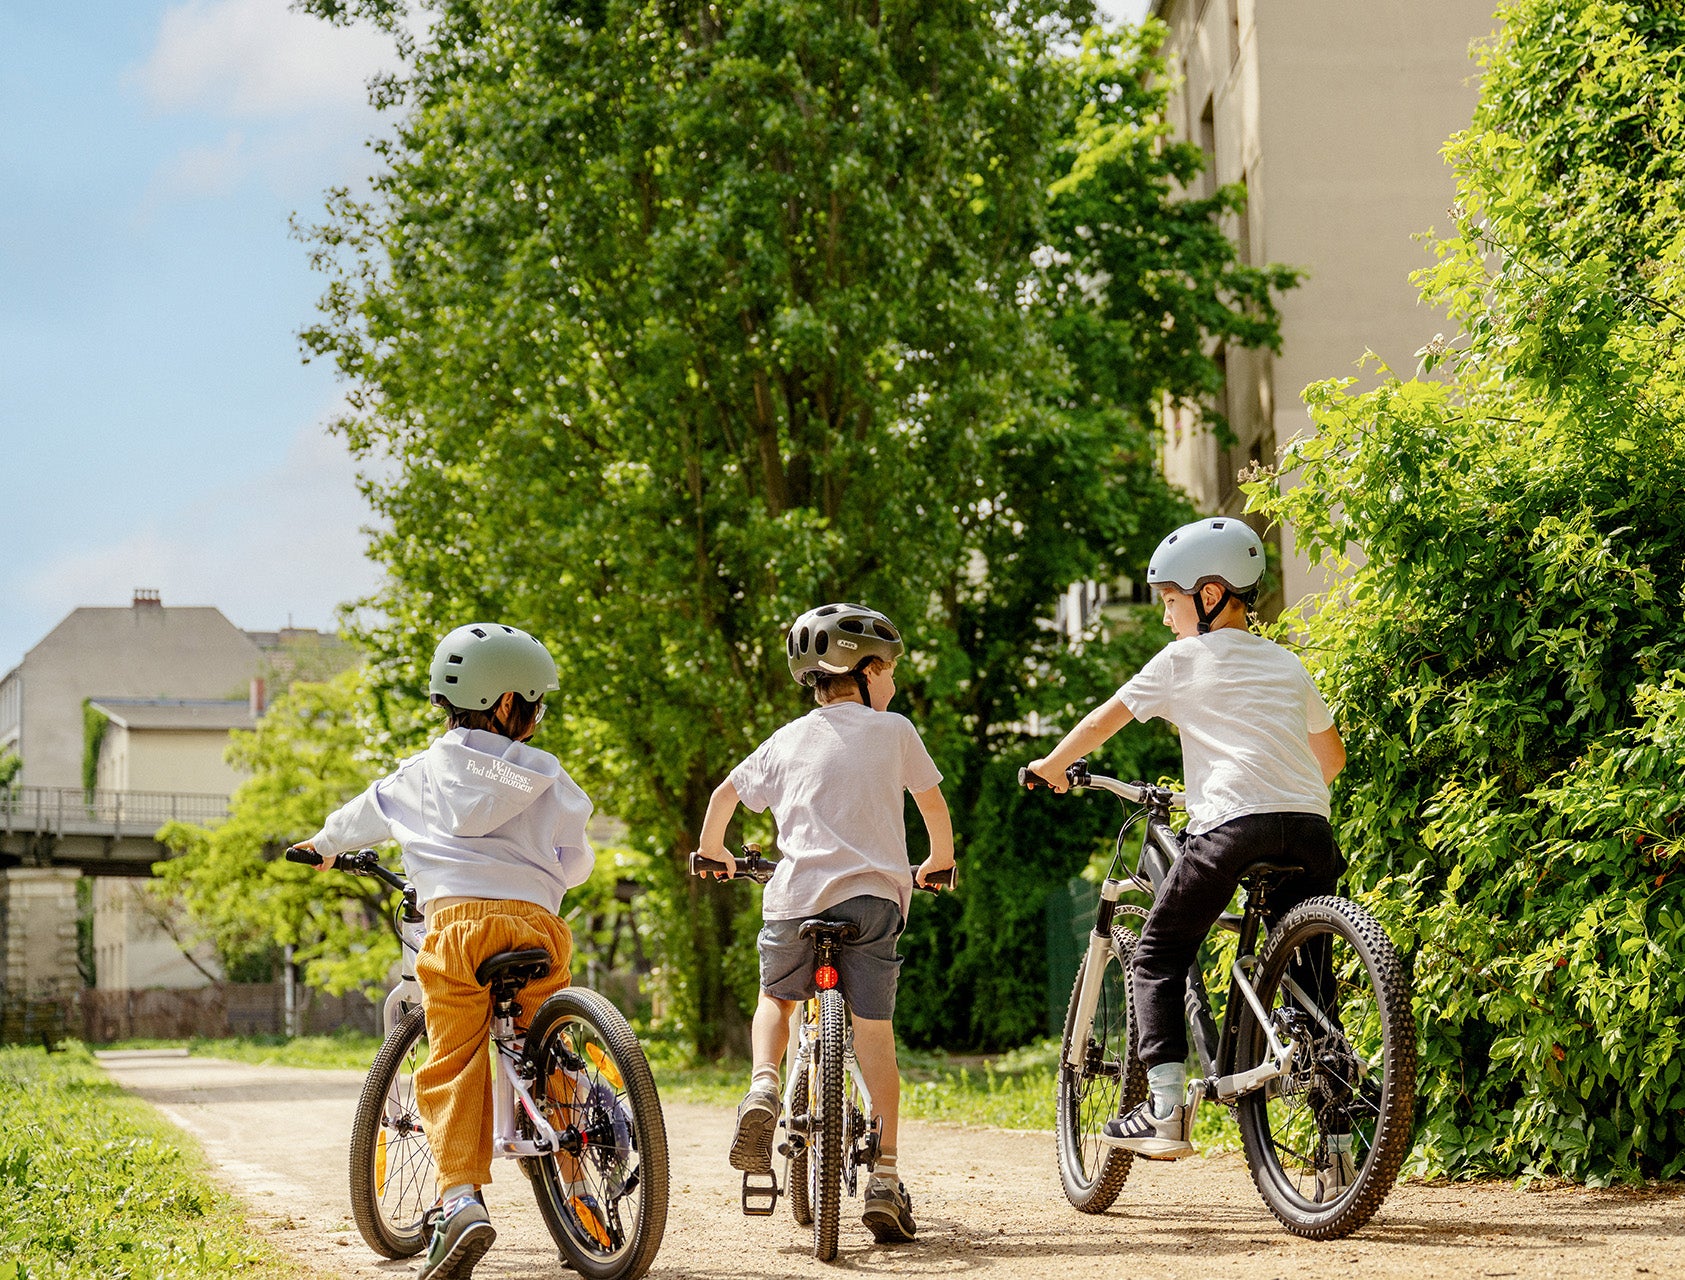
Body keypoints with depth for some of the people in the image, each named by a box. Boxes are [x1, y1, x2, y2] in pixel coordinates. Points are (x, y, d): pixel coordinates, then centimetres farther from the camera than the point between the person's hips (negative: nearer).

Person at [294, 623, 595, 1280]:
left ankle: (461, 1196, -18)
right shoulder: (544, 776, 12)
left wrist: (324, 843, 57)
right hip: (534, 922, 0)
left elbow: (366, 813, 36)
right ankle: (575, 1182, 11)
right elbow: (576, 862, 16)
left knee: (453, 1069, 0)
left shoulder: (423, 771, 17)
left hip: (454, 919, 0)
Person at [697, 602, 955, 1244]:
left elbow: (725, 794, 26)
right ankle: (884, 1179, -5)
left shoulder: (787, 740, 17)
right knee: (874, 1033, 1)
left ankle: (763, 1086, -4)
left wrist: (713, 852, 45)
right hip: (873, 891, -2)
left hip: (795, 895, 2)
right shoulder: (893, 731, 11)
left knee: (775, 999, 25)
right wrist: (938, 861, 40)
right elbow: (934, 805, 21)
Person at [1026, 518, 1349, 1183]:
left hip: (1231, 824, -5)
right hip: (1309, 828, 5)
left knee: (1158, 958, 9)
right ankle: (1338, 1140, 7)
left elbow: (1104, 720, 13)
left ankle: (1166, 1107, -4)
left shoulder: (1182, 659, 10)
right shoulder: (1287, 664, 24)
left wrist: (1051, 766, 30)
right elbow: (1333, 755, 33)